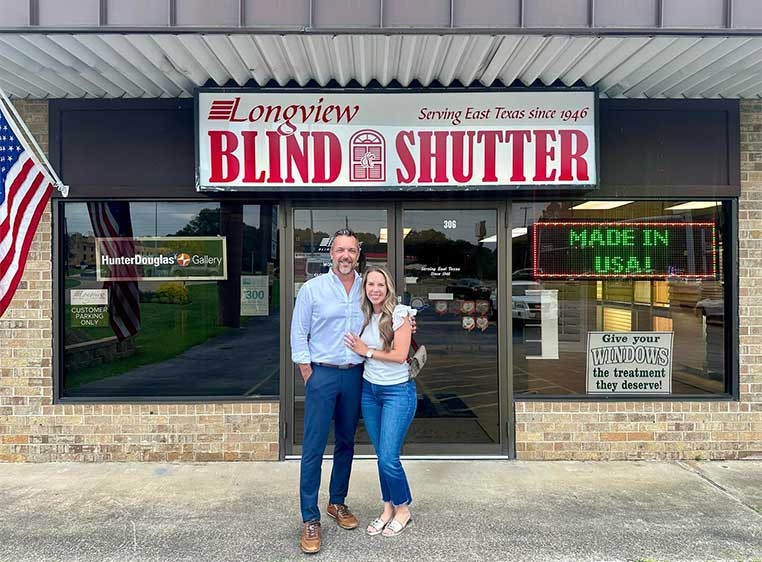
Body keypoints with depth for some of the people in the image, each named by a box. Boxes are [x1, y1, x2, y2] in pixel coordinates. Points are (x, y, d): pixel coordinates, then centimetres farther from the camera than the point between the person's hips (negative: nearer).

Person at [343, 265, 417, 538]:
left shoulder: (399, 314, -11)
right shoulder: (364, 316, 6)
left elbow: (400, 355, -16)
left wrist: (367, 351, -11)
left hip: (397, 392, -5)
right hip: (369, 390, 5)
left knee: (388, 458, -5)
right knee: (380, 454, 11)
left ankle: (403, 508, 19)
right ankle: (388, 508, 28)